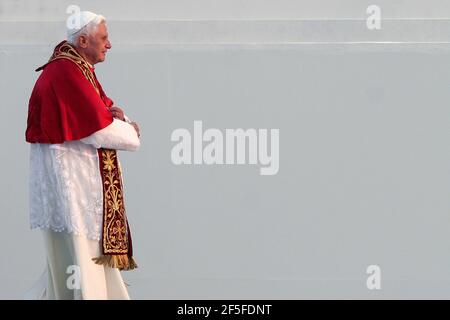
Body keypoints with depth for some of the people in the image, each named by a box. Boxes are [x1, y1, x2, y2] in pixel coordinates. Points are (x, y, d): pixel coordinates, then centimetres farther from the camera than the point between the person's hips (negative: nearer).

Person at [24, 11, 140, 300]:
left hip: (81, 175, 11)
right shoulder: (66, 72, -19)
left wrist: (116, 113, -4)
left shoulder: (79, 68, 13)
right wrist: (132, 134, -6)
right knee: (79, 249, -6)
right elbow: (100, 129, -22)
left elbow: (103, 106, 19)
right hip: (66, 175, -11)